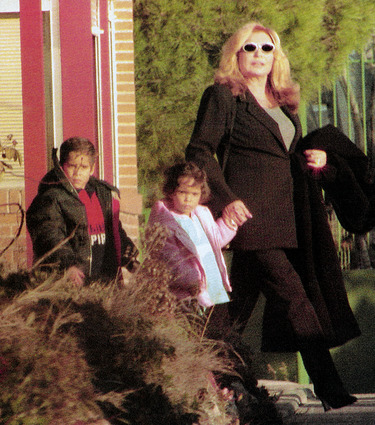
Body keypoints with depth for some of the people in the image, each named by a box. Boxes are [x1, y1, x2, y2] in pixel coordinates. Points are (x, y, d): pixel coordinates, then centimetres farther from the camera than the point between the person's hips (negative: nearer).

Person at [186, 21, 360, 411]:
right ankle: (329, 389, -16)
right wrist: (226, 198, -17)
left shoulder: (283, 102, 21)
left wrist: (317, 161, 6)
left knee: (241, 304, 7)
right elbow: (199, 151, -6)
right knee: (293, 296, -14)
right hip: (249, 212, -7)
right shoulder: (222, 96, 0)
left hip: (285, 215, 7)